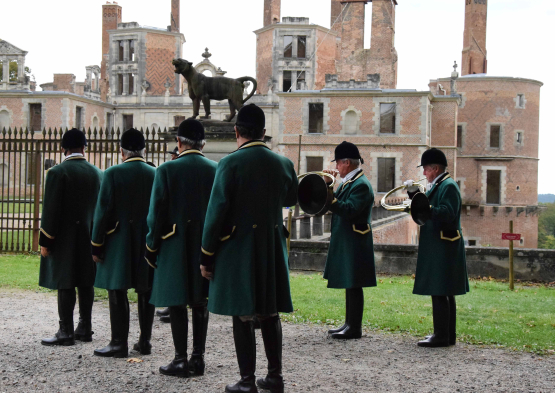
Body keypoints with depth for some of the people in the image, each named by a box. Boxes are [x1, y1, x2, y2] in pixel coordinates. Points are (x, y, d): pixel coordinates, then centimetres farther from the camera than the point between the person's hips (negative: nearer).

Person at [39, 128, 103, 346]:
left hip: (65, 238, -6)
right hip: (89, 237, 6)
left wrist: (45, 240, -7)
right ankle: (85, 328, 17)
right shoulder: (97, 173, 5)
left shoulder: (57, 172, -12)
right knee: (86, 283, 10)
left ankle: (66, 332, 0)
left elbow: (51, 210, -13)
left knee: (65, 285, -3)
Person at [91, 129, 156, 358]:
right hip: (148, 244, 4)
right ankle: (145, 341, 16)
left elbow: (103, 211, -9)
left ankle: (119, 343, 0)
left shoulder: (113, 173, -8)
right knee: (146, 293, 9)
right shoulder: (156, 174, 2)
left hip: (119, 244, -4)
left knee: (118, 292, 1)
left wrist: (96, 245, -2)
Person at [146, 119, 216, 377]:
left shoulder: (167, 170, -7)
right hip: (206, 246, 3)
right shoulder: (216, 170, 1)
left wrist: (151, 249, 1)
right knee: (199, 303, 9)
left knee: (177, 303, 2)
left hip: (175, 246, -3)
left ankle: (181, 360, 3)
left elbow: (156, 214, -7)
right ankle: (198, 358, 13)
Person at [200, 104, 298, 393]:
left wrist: (207, 256, -7)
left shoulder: (230, 163, -12)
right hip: (272, 251, 5)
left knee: (243, 316, 3)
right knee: (270, 314, 15)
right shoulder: (283, 164, 2)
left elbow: (216, 212, -14)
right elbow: (291, 199, 21)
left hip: (237, 251, -4)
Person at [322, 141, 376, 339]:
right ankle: (349, 323, 22)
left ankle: (355, 328, -1)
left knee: (354, 285, -6)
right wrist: (328, 184, 3)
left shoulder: (361, 184, -15)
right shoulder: (347, 182, 16)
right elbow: (335, 203, 15)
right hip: (345, 243, 10)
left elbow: (349, 210, -26)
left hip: (354, 244, -10)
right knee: (349, 285, 14)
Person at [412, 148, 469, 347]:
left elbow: (448, 214, -23)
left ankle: (441, 336, -5)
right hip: (438, 248, 10)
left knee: (439, 292, -8)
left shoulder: (448, 186, -12)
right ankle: (448, 334, 19)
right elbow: (432, 211, 19)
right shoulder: (437, 186, 19)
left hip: (443, 249, -10)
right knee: (444, 293, 13)